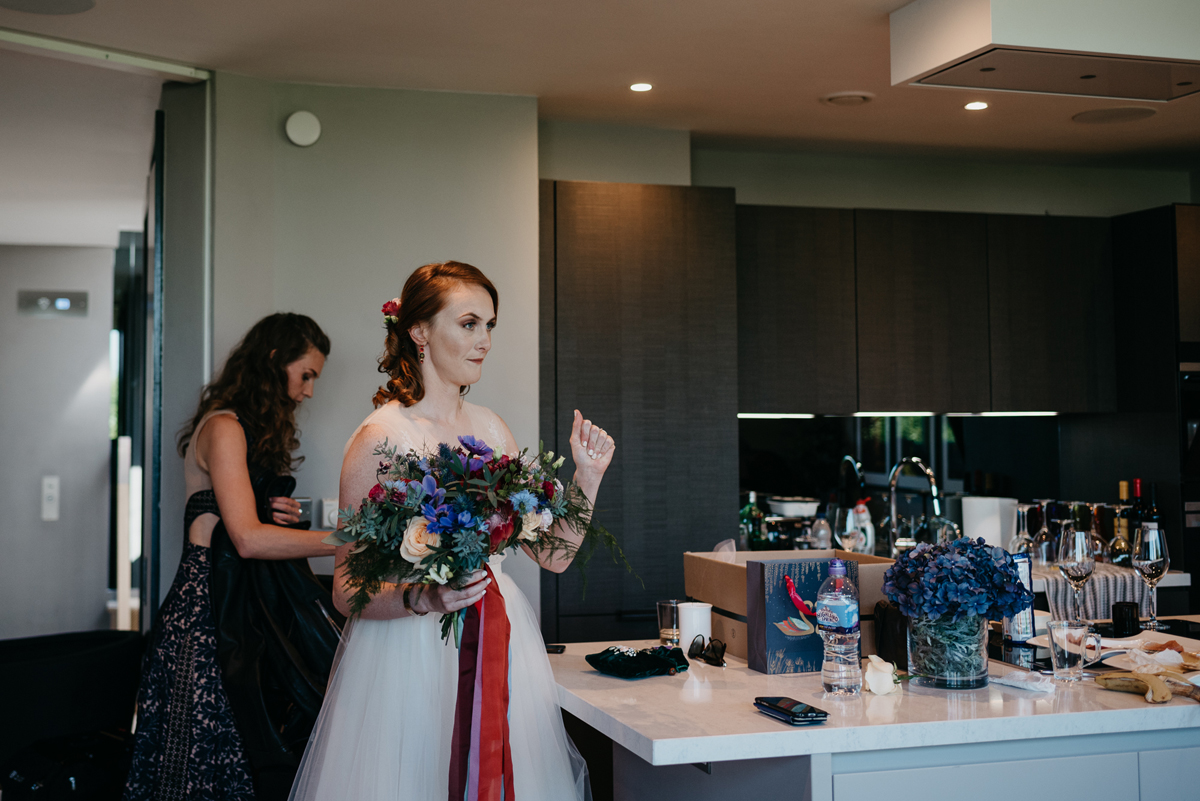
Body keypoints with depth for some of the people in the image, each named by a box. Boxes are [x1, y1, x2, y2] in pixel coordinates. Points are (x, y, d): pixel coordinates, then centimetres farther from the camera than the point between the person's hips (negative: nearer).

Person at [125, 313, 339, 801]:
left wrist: (281, 515, 2)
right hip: (206, 611, -9)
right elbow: (248, 538, -22)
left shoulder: (258, 429, 18)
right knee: (205, 754, -4)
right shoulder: (224, 427, -12)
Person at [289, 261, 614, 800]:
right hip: (414, 657, -6)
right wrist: (422, 598, -29)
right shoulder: (382, 436, -11)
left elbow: (554, 553, 11)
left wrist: (588, 476, -1)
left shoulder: (490, 429, 8)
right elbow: (347, 591, -12)